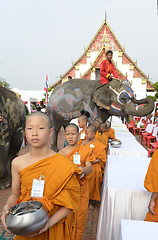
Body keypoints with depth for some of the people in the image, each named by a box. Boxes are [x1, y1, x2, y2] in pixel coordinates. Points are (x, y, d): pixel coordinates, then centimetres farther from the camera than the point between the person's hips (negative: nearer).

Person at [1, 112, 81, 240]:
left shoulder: (64, 165, -20)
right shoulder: (18, 163, -10)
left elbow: (72, 202, -12)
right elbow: (15, 194, 3)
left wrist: (50, 222, -20)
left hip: (54, 227, -2)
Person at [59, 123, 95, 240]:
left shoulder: (86, 150, 0)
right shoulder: (61, 152, 5)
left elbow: (89, 168, -11)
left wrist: (82, 169, -31)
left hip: (81, 190, -1)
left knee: (79, 219, 8)